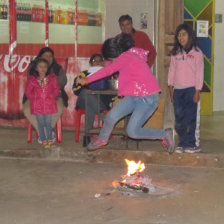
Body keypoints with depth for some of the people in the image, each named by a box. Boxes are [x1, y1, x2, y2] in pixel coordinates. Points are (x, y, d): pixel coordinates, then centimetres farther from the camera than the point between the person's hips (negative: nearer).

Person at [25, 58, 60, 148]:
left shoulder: (52, 78, 3)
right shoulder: (32, 79, 1)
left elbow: (56, 90, 6)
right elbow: (28, 91, 4)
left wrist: (51, 96, -7)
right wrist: (34, 98, -7)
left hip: (49, 104, 0)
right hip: (37, 105, 0)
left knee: (48, 123, 4)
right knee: (41, 123, 2)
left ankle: (50, 140, 15)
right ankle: (44, 141, 11)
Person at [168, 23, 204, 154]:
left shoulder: (196, 52, -1)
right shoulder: (175, 53, 11)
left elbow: (199, 72, -2)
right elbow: (172, 70, 13)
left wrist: (197, 91, -6)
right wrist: (171, 87, 7)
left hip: (190, 89, -4)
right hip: (178, 89, 4)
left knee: (190, 117, -7)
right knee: (179, 117, 3)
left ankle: (191, 144, -1)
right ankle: (183, 143, 11)